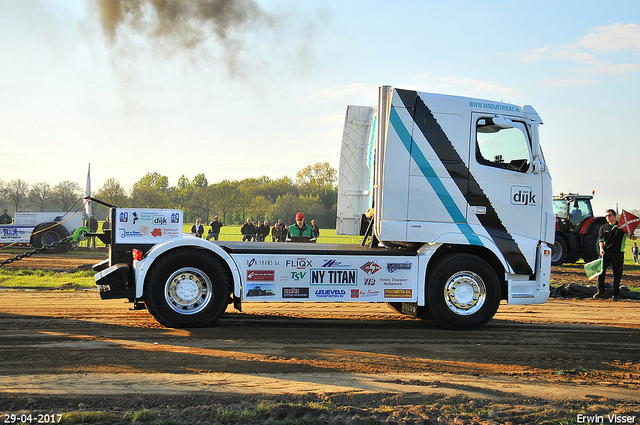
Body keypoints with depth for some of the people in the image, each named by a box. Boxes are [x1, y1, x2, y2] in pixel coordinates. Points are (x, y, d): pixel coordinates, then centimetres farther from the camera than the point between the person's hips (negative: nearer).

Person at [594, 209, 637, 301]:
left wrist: (633, 237, -14)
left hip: (618, 254, -1)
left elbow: (631, 236, 9)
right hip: (606, 252, 1)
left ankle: (616, 294, 12)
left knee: (617, 274, 2)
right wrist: (601, 248, -6)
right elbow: (601, 240, 12)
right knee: (601, 271, -12)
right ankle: (600, 292, -6)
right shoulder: (603, 227, 12)